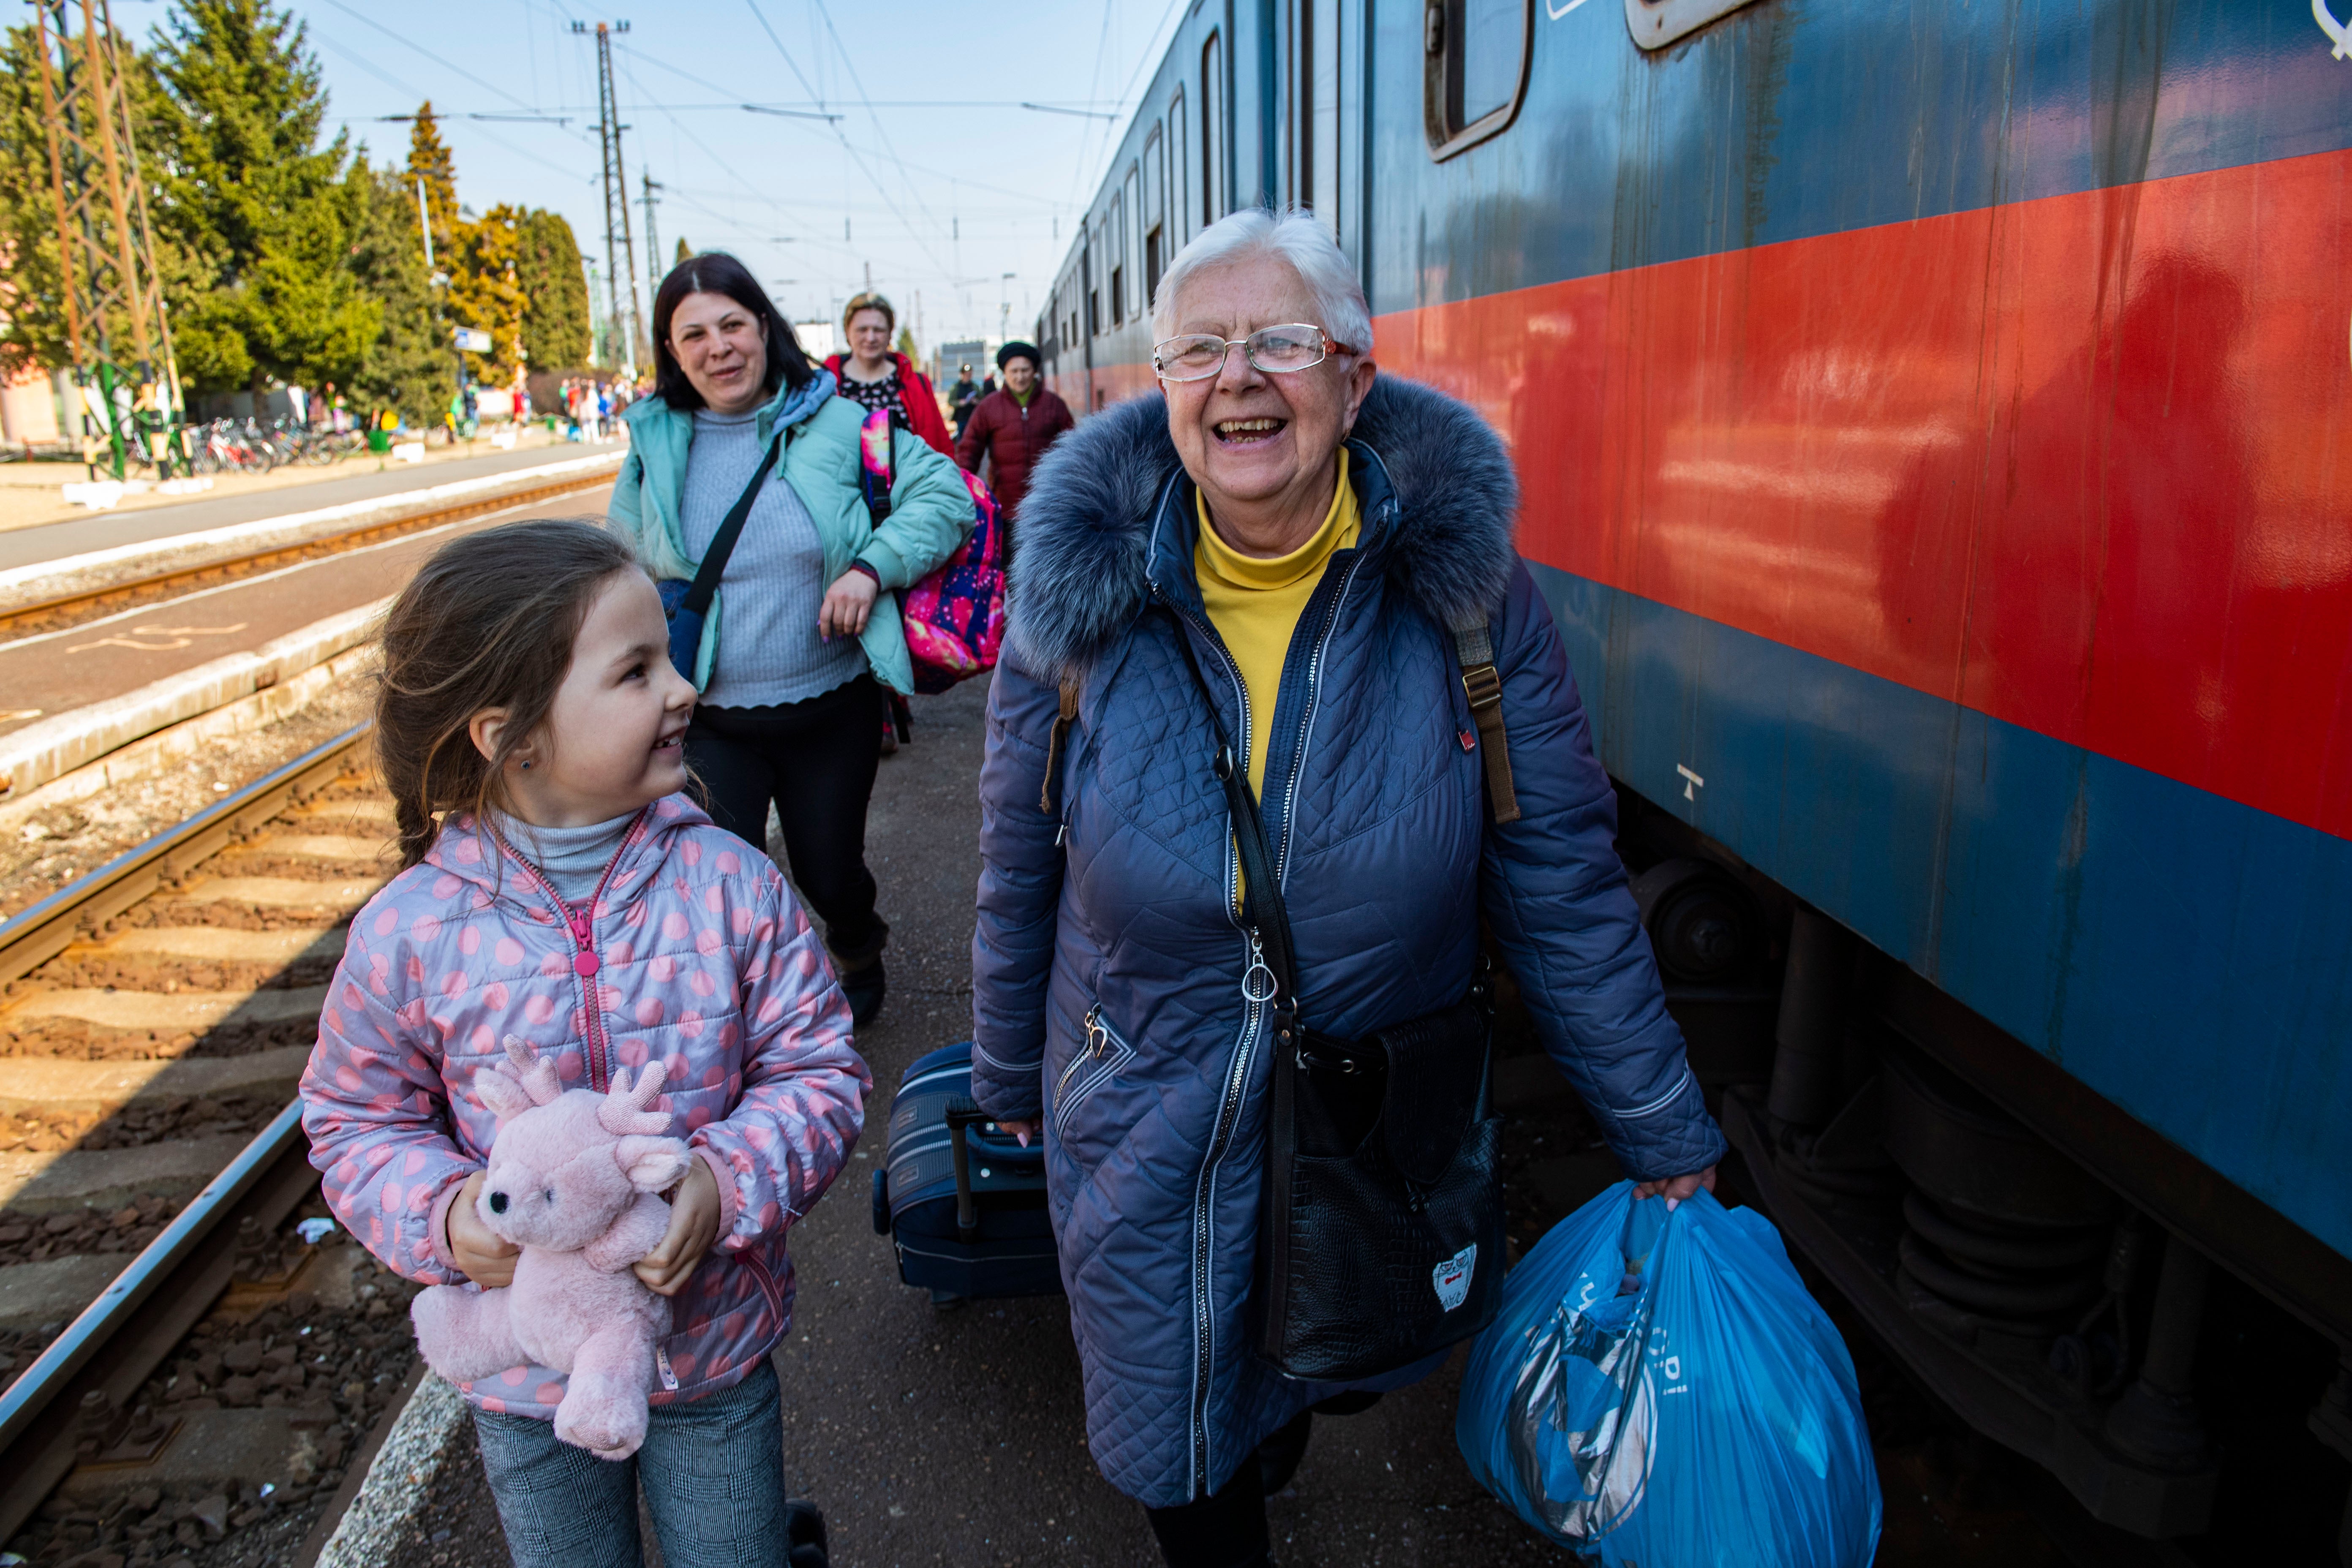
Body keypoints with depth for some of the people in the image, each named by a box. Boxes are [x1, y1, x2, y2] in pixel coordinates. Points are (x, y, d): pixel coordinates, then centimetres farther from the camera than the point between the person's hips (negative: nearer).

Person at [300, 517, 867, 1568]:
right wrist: (440, 1215, -19)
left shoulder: (728, 883, -16)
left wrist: (727, 1182, -25)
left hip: (715, 1346, 0)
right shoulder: (411, 930, -15)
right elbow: (358, 1121, -1)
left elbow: (818, 1068, -10)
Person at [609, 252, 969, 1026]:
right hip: (709, 721, 1)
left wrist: (872, 566, -21)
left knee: (829, 873, 15)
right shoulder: (655, 445, 2)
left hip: (833, 708, -1)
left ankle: (859, 948, 51)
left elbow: (943, 493, -8)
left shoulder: (836, 424, -6)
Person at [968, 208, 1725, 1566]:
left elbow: (1565, 889, -9)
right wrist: (1008, 1079, 10)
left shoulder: (1468, 590, -16)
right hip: (1143, 1137, 0)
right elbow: (1021, 874, -1)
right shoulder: (1083, 598, -14)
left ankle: (1276, 1439, 63)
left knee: (1345, 1379, 27)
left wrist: (1666, 1138, -3)